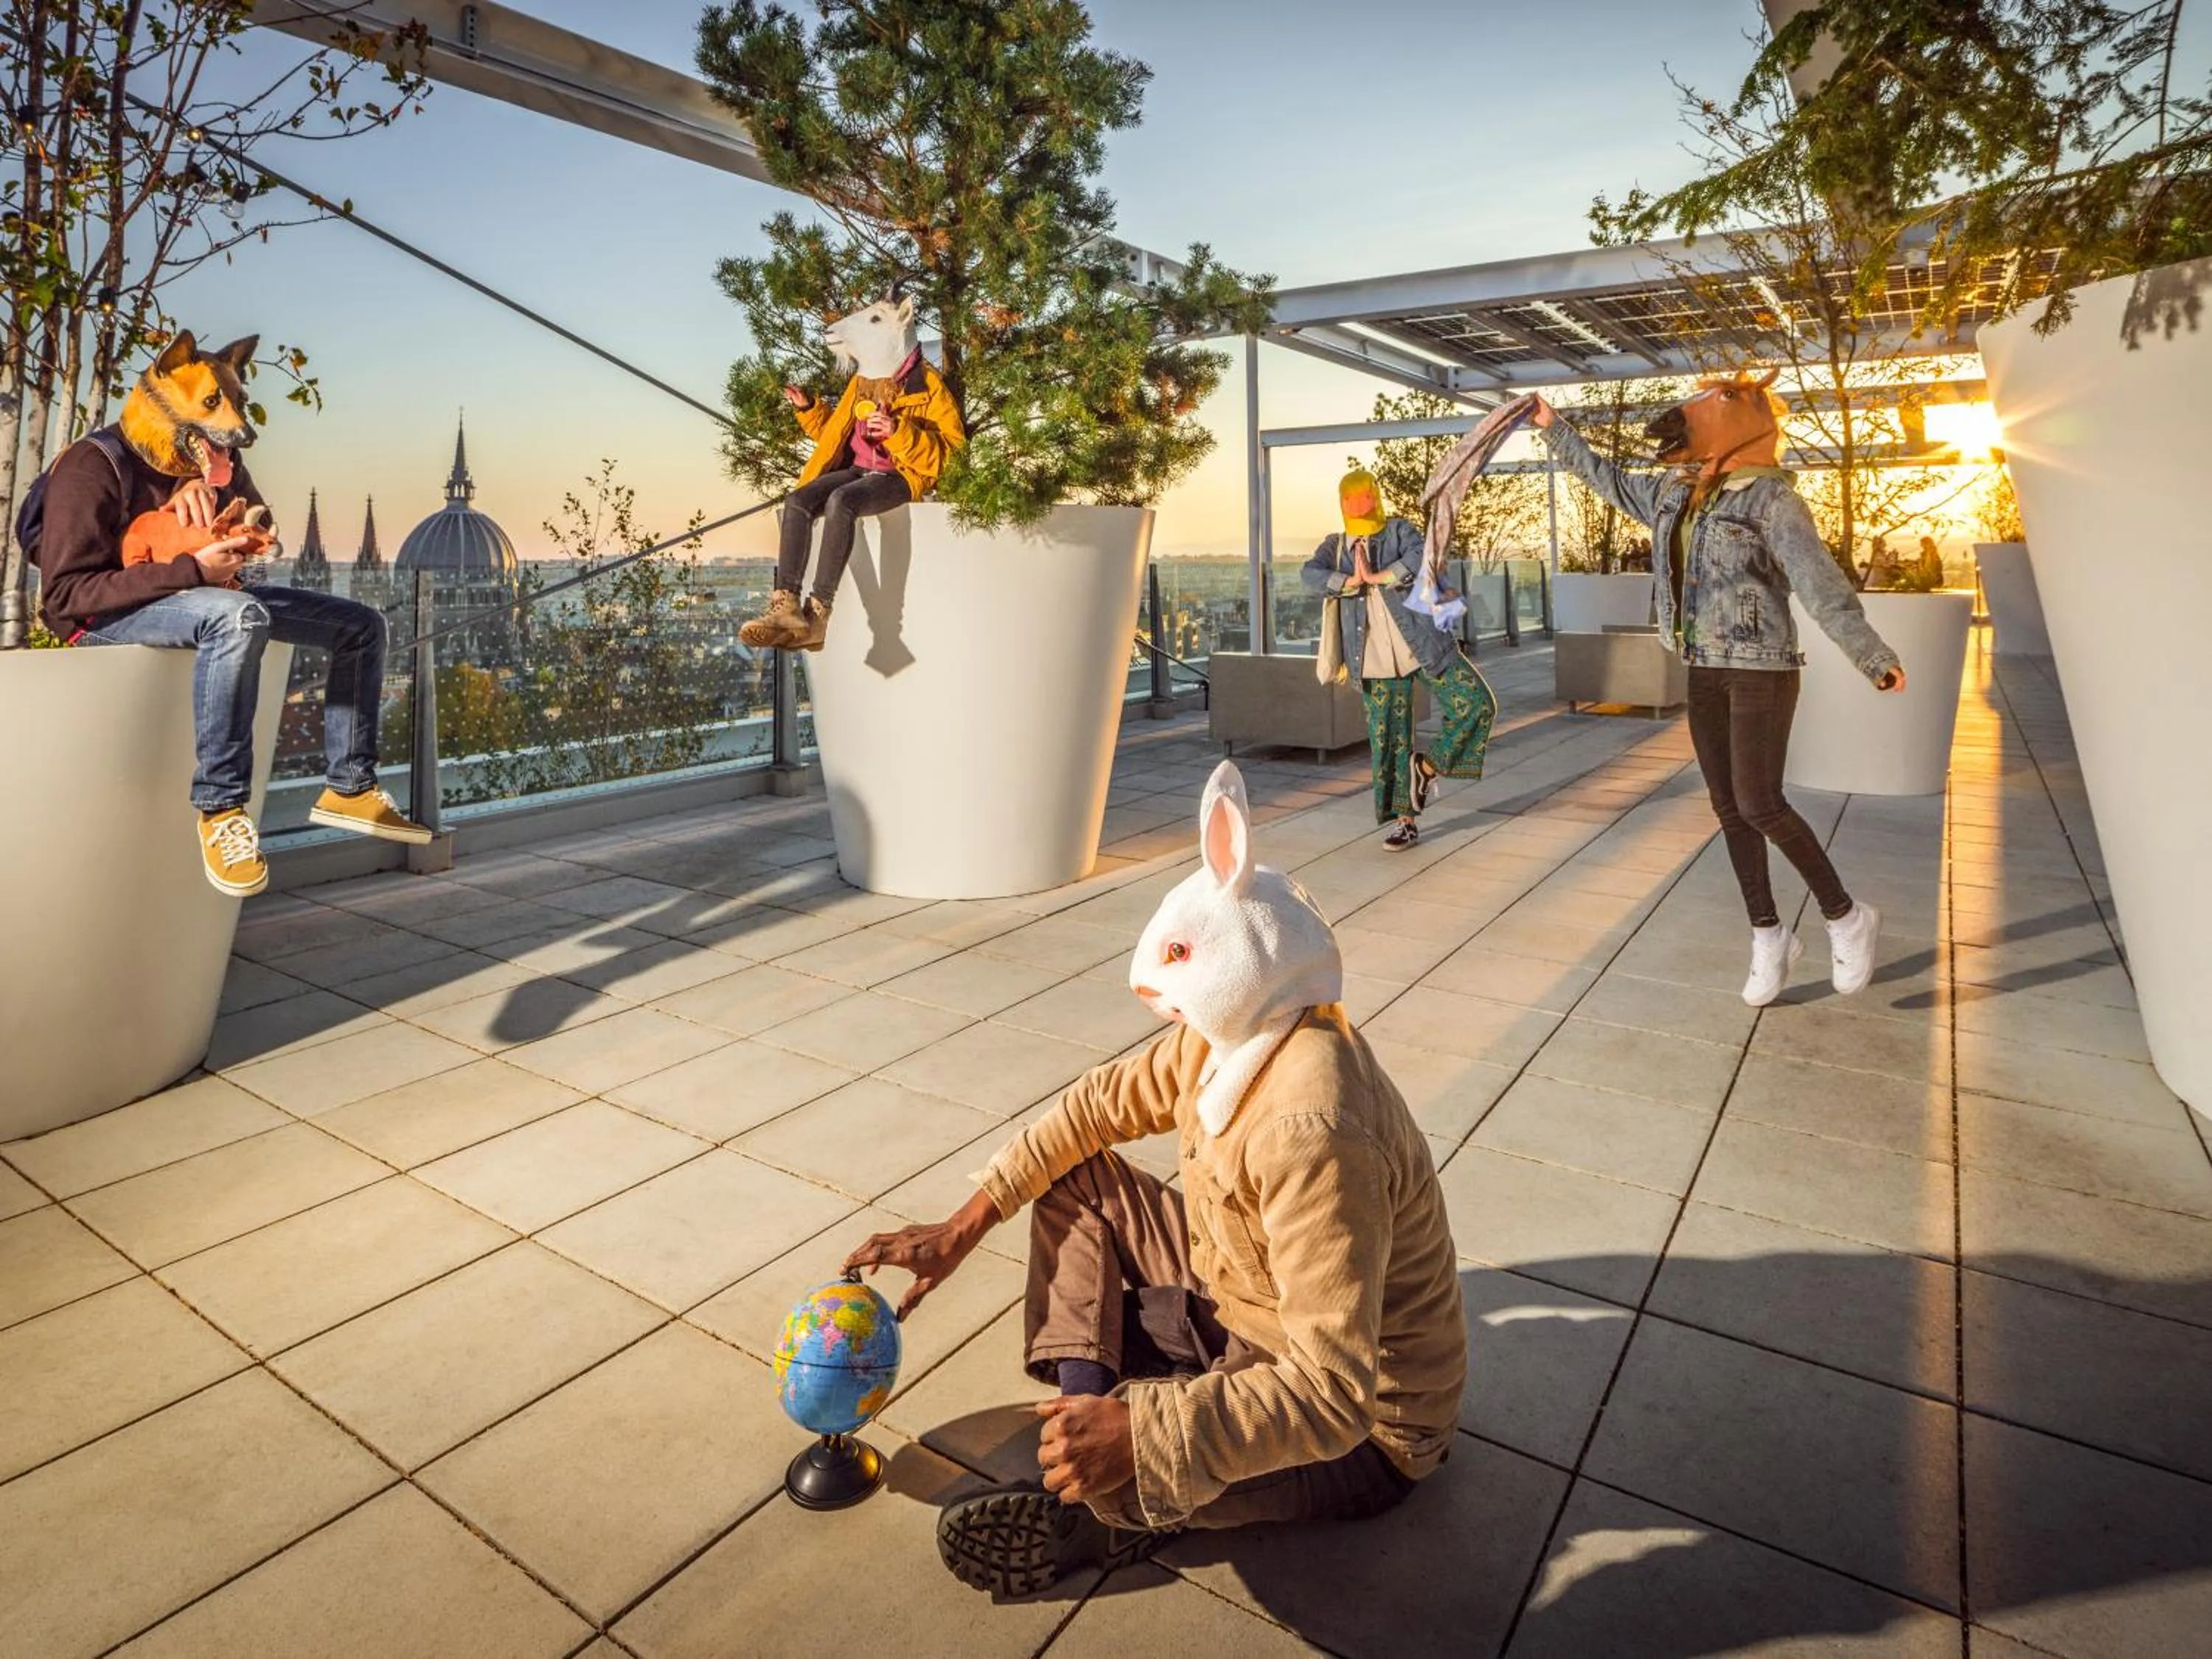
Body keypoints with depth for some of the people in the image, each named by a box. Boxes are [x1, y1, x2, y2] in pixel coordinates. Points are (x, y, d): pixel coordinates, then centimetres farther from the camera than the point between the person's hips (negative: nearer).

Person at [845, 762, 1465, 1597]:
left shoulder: (1309, 1136, -38)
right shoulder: (1229, 1034, -11)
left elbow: (1333, 1396, -39)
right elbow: (1102, 1104, 1)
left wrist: (1139, 1429, -42)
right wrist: (961, 1230, 0)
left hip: (1362, 1433, -9)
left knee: (1113, 1459, -35)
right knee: (1075, 1181, 5)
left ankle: (1117, 1509, 3)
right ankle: (1092, 1467, -2)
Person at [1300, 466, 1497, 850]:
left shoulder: (1399, 530, 8)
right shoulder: (1335, 546, 12)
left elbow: (1420, 557, -14)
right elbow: (1310, 576, -9)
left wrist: (1378, 577, -18)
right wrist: (1350, 582, -22)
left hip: (1422, 643, -1)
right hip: (1377, 660, 1)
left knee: (1476, 704, -11)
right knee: (1390, 740, 3)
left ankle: (1428, 766, 10)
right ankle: (1406, 821, 15)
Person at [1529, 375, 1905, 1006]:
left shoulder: (1771, 498, -14)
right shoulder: (1676, 493, 8)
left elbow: (1820, 582, -24)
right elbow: (1609, 479, 25)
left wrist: (1873, 655, -34)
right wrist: (1555, 429, 28)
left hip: (1761, 670, -7)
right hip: (1704, 672, 7)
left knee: (1759, 805, -10)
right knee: (1729, 808, 7)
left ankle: (1846, 917, 12)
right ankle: (1769, 936, 19)